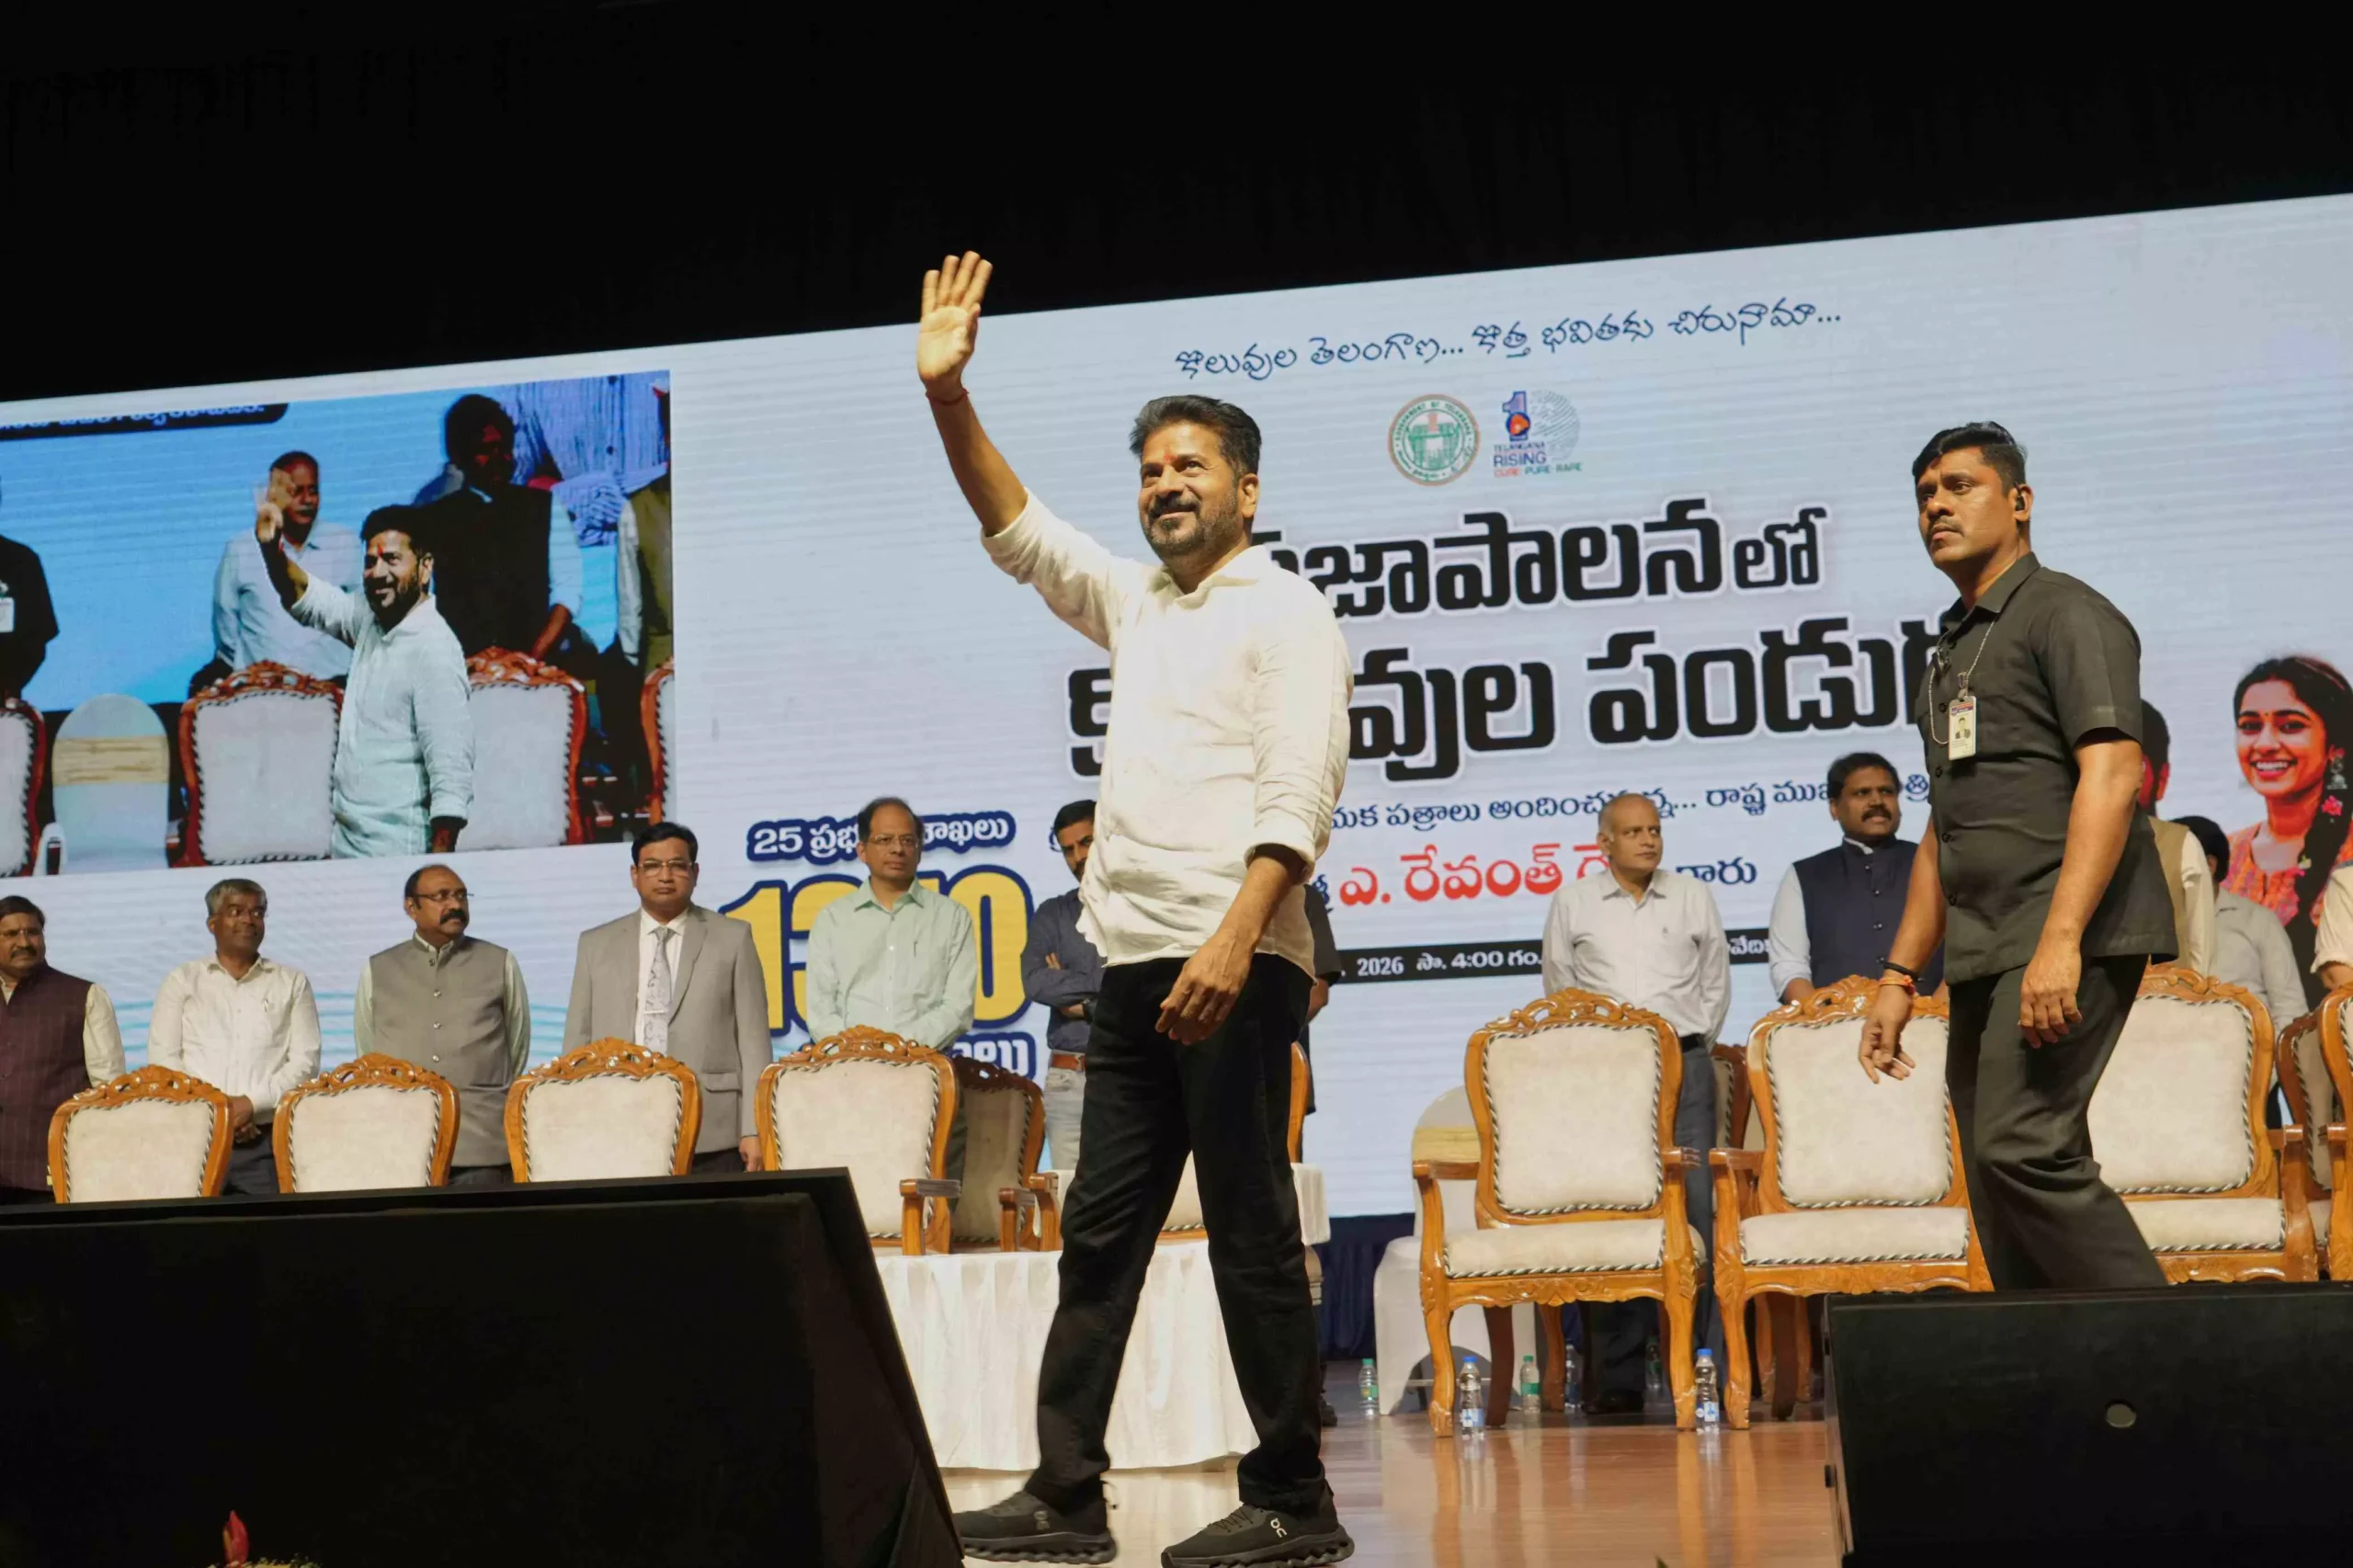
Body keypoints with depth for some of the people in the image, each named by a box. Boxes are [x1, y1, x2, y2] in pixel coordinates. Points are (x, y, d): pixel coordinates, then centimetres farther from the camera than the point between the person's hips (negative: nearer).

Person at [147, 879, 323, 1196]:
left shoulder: (292, 983, 13)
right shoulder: (181, 982, 13)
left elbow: (305, 1061, 4)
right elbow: (162, 1060, 5)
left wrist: (252, 1103, -10)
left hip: (269, 1140, 0)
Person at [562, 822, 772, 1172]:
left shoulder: (733, 939, 8)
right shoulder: (596, 945, 13)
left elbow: (752, 1039, 4)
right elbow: (578, 1042, 12)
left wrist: (753, 1130, -4)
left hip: (712, 1138, -1)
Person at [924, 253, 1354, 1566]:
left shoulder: (1284, 612, -2)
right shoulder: (1138, 605, 21)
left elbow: (1298, 798, -13)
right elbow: (1017, 530, 24)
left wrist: (1234, 940, -25)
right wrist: (948, 395, 11)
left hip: (1230, 963, -8)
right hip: (1134, 964, 8)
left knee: (1252, 1233, -4)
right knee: (1100, 1231, 7)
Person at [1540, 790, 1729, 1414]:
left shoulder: (1693, 897, 13)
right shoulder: (1572, 904, 10)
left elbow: (1716, 984, 18)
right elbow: (1560, 990, 14)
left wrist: (1691, 1048, 10)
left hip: (1684, 1064, 1)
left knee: (1697, 1209, -6)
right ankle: (1618, 1379, 0)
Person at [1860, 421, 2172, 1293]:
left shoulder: (2066, 614, -2)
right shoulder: (1950, 654, 24)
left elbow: (2112, 773, -15)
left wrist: (2059, 940, -25)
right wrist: (1899, 975, 19)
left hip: (2070, 936, -8)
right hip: (1983, 959, 9)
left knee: (2022, 1149, -20)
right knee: (2001, 1195, 5)